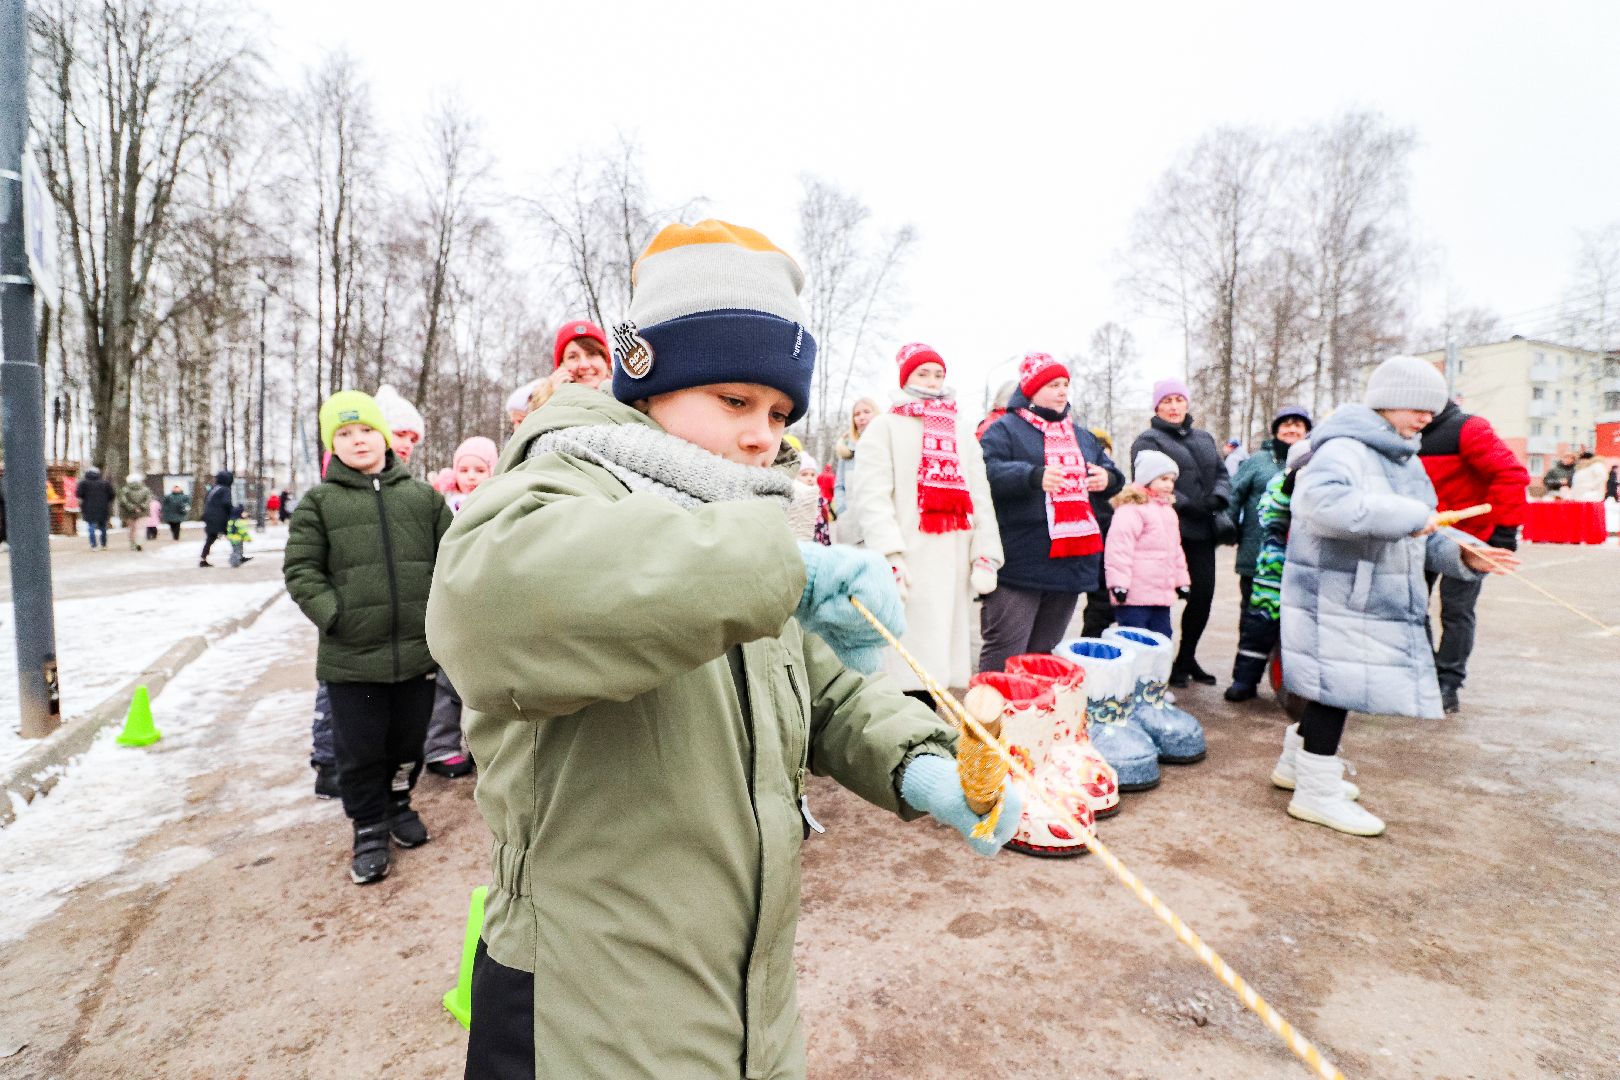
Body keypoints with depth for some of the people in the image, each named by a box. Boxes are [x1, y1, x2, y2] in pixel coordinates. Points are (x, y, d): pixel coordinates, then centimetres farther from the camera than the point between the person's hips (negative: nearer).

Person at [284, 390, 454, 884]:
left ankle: (398, 804, 40)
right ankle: (369, 829, 27)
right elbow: (300, 569, 0)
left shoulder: (423, 495, 7)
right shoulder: (319, 501, 3)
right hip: (350, 656, -1)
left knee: (408, 740, 16)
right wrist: (334, 615, -12)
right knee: (360, 750, 8)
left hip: (417, 649, 2)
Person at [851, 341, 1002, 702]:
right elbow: (871, 496, -6)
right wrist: (890, 555, -19)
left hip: (955, 564, 5)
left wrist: (985, 556, 4)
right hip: (908, 564, -5)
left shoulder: (962, 432, 23)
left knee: (941, 658, 7)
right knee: (909, 667, -7)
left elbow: (980, 496, 17)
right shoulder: (885, 426, 6)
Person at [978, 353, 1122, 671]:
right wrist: (1034, 477, -30)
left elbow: (1110, 471, 27)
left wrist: (1107, 478, 4)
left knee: (1046, 651, 16)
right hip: (1020, 564, -7)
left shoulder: (1081, 435, 22)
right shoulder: (1005, 429, -1)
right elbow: (988, 472, -18)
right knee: (1005, 650, -8)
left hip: (1070, 562, 7)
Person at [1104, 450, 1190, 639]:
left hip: (1162, 594, 9)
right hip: (1135, 595, -9)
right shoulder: (1131, 508, -13)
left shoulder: (1168, 510, 19)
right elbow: (1119, 547, -20)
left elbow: (1175, 550, 27)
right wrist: (1119, 583, -23)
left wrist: (1181, 580, 26)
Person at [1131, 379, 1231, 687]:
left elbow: (1222, 473, 17)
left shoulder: (1204, 438, 21)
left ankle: (1186, 658, 23)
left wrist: (1217, 497, -5)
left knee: (1203, 595, 7)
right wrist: (1187, 505, -20)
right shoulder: (1148, 440, -1)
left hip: (1203, 533, 6)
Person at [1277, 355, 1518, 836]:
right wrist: (1408, 515, -31)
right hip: (1335, 600, -10)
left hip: (1378, 602, 10)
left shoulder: (1405, 460, 19)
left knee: (1336, 687, 16)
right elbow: (1319, 500, -37)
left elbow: (1419, 538, 24)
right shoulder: (1343, 449, -15)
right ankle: (1316, 792, 7)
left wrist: (1462, 556, 6)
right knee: (1336, 686, -5)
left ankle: (1296, 763, 32)